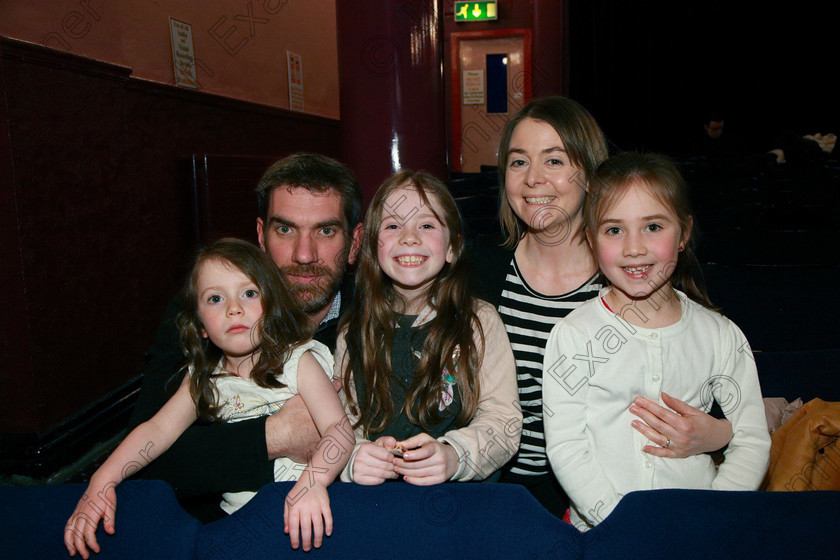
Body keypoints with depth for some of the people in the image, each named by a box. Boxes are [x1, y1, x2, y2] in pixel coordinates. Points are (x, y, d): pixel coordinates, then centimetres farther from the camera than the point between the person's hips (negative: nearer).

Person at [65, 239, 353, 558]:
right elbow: (158, 428, -2)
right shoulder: (204, 380, 7)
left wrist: (312, 483, -39)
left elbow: (340, 430, -20)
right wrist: (103, 480, -17)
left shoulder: (299, 362, -9)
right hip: (235, 517, 3)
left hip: (296, 510, -2)